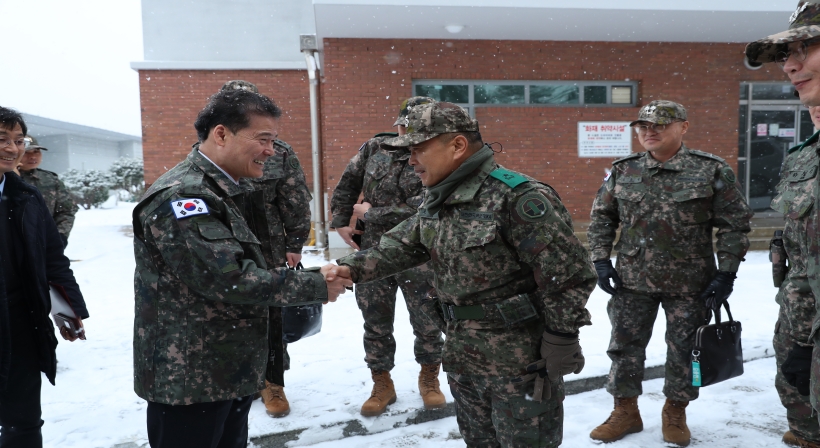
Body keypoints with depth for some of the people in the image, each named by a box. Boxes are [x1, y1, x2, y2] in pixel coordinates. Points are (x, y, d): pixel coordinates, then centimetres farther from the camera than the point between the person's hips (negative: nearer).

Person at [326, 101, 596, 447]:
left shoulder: (516, 198, -23)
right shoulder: (436, 201, 4)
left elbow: (569, 274, -22)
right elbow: (401, 245, 9)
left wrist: (560, 343, -17)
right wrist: (353, 268, -7)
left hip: (520, 362, -8)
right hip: (462, 356, 8)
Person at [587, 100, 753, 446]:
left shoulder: (712, 170, -5)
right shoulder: (622, 171, 1)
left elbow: (735, 224, -3)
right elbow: (601, 218, 8)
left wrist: (726, 273, -8)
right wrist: (601, 261, -1)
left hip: (690, 284, -2)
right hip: (632, 280, 2)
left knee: (683, 349, 10)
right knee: (625, 345, 9)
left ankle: (675, 413, 32)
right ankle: (625, 411, 28)